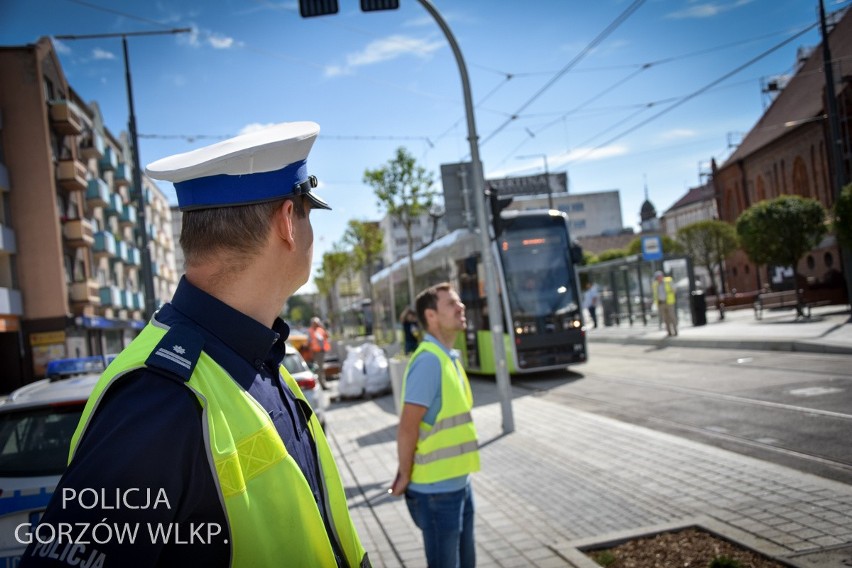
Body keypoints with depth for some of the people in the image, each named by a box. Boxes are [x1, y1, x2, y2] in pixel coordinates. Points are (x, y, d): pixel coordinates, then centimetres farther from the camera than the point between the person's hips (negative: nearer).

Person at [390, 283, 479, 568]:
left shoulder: (448, 357, 9)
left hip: (458, 483, 9)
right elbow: (407, 427, -21)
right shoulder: (429, 360, -21)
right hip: (436, 490, -9)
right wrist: (405, 477, -12)